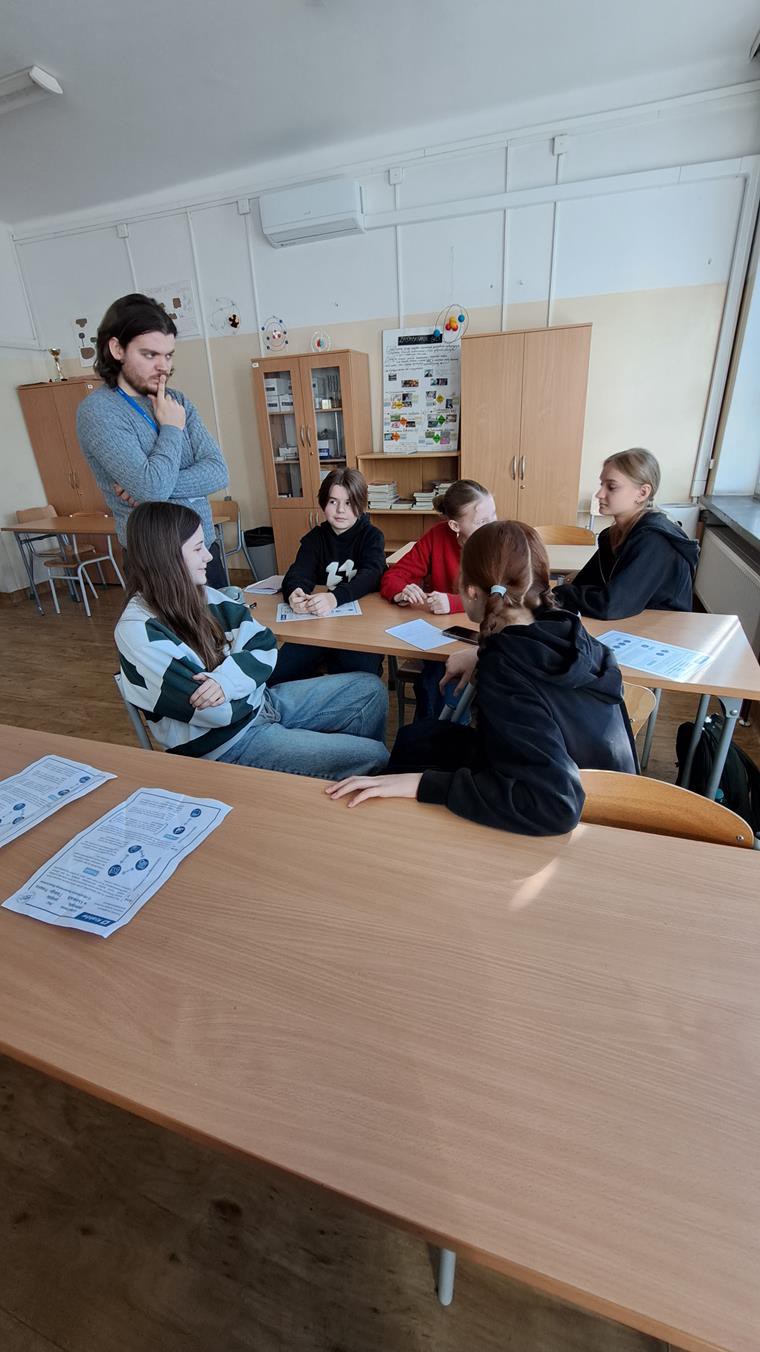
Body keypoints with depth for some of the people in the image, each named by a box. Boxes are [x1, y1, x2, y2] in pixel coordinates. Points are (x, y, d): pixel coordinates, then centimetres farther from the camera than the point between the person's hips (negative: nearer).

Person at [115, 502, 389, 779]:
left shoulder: (202, 595, 0)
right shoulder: (137, 632, -21)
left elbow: (265, 645, 0)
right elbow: (216, 711, -24)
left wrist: (227, 680, -20)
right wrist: (247, 677, -6)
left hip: (256, 703, 8)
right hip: (225, 742, -7)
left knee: (369, 689, 7)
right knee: (371, 756, -14)